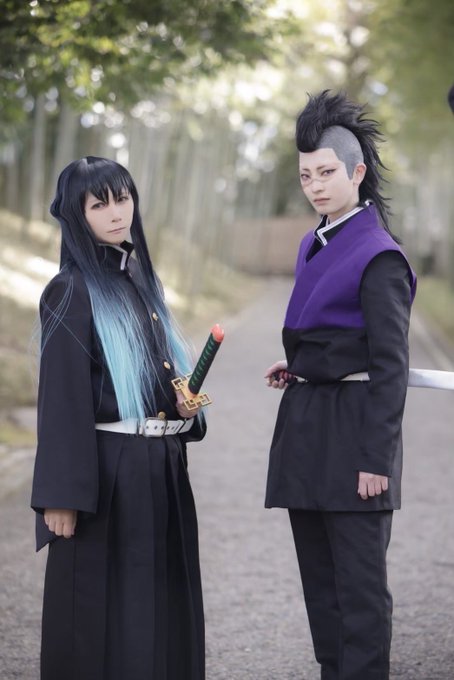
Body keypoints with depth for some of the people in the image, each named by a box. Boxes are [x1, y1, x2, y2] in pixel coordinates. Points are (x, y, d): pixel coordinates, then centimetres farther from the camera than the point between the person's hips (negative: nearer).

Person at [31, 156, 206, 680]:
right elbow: (61, 396, -14)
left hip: (161, 468, 7)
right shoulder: (71, 293, -8)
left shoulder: (141, 280, 13)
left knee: (162, 605, 9)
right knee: (102, 609, -1)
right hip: (106, 470, -7)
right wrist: (61, 494, -18)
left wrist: (184, 405, -1)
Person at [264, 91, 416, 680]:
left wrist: (376, 460, -17)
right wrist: (295, 369, 7)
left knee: (359, 584, -3)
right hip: (304, 426, 9)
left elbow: (391, 367, -15)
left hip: (352, 430, -9)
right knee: (320, 579, 13)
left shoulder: (378, 256, -13)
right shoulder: (315, 246, 13)